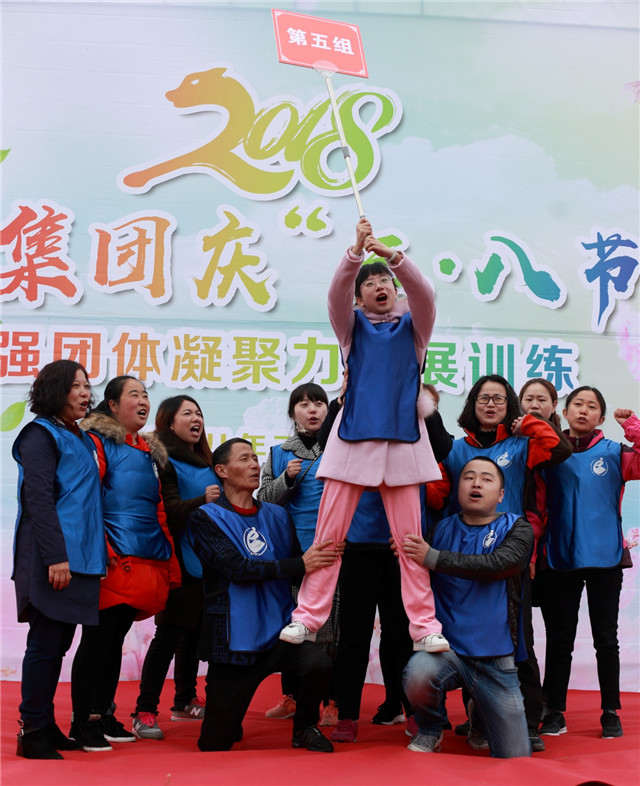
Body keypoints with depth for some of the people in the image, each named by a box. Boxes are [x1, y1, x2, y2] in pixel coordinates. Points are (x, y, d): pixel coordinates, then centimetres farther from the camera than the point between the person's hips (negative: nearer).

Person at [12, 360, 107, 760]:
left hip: (78, 558, 8)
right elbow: (39, 500, -15)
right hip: (54, 559, -8)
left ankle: (46, 726, 20)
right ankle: (32, 731, 6)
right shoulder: (41, 435, -7)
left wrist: (96, 553, 14)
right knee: (46, 643, -3)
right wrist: (55, 557, -20)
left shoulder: (80, 439, 18)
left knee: (57, 643, 12)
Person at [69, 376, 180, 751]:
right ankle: (82, 722, 6)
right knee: (98, 639, -3)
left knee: (115, 639, 13)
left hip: (146, 563, 7)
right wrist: (102, 552, -19)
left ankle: (105, 716, 21)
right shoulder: (98, 441, -4)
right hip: (113, 562, -7)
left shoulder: (150, 450, 20)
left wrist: (169, 559, 17)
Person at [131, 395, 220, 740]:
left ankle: (185, 701, 26)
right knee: (169, 634, -9)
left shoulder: (204, 462, 17)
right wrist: (202, 501, -34)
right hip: (179, 560, -8)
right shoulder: (165, 462, -7)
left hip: (206, 559, 8)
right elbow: (169, 510, -20)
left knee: (193, 633, 14)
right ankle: (144, 712, -5)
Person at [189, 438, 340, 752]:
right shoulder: (206, 518, -5)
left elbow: (300, 560, 8)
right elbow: (238, 568, -18)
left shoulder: (277, 516, 11)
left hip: (278, 631, 3)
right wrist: (301, 565, -26)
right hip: (233, 639, -3)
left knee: (318, 664, -28)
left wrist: (322, 558, -15)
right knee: (215, 745, 0)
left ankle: (305, 729, 2)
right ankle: (227, 713, 37)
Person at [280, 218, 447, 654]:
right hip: (353, 436, 0)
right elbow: (336, 294, -8)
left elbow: (424, 293, -8)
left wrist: (392, 255, -23)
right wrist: (357, 251, -24)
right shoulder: (352, 326, 12)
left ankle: (424, 625, 4)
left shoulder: (412, 326, 12)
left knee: (410, 535, 0)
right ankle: (308, 617, 4)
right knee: (329, 531, -2)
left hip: (401, 438, 0)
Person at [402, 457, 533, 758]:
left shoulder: (517, 528, 0)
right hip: (446, 649, 0)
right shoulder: (442, 529, 5)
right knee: (417, 674, -35)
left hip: (496, 660, 0)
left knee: (515, 758, 3)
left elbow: (496, 565, -21)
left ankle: (480, 714, 37)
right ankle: (430, 730, 0)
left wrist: (433, 558, -25)